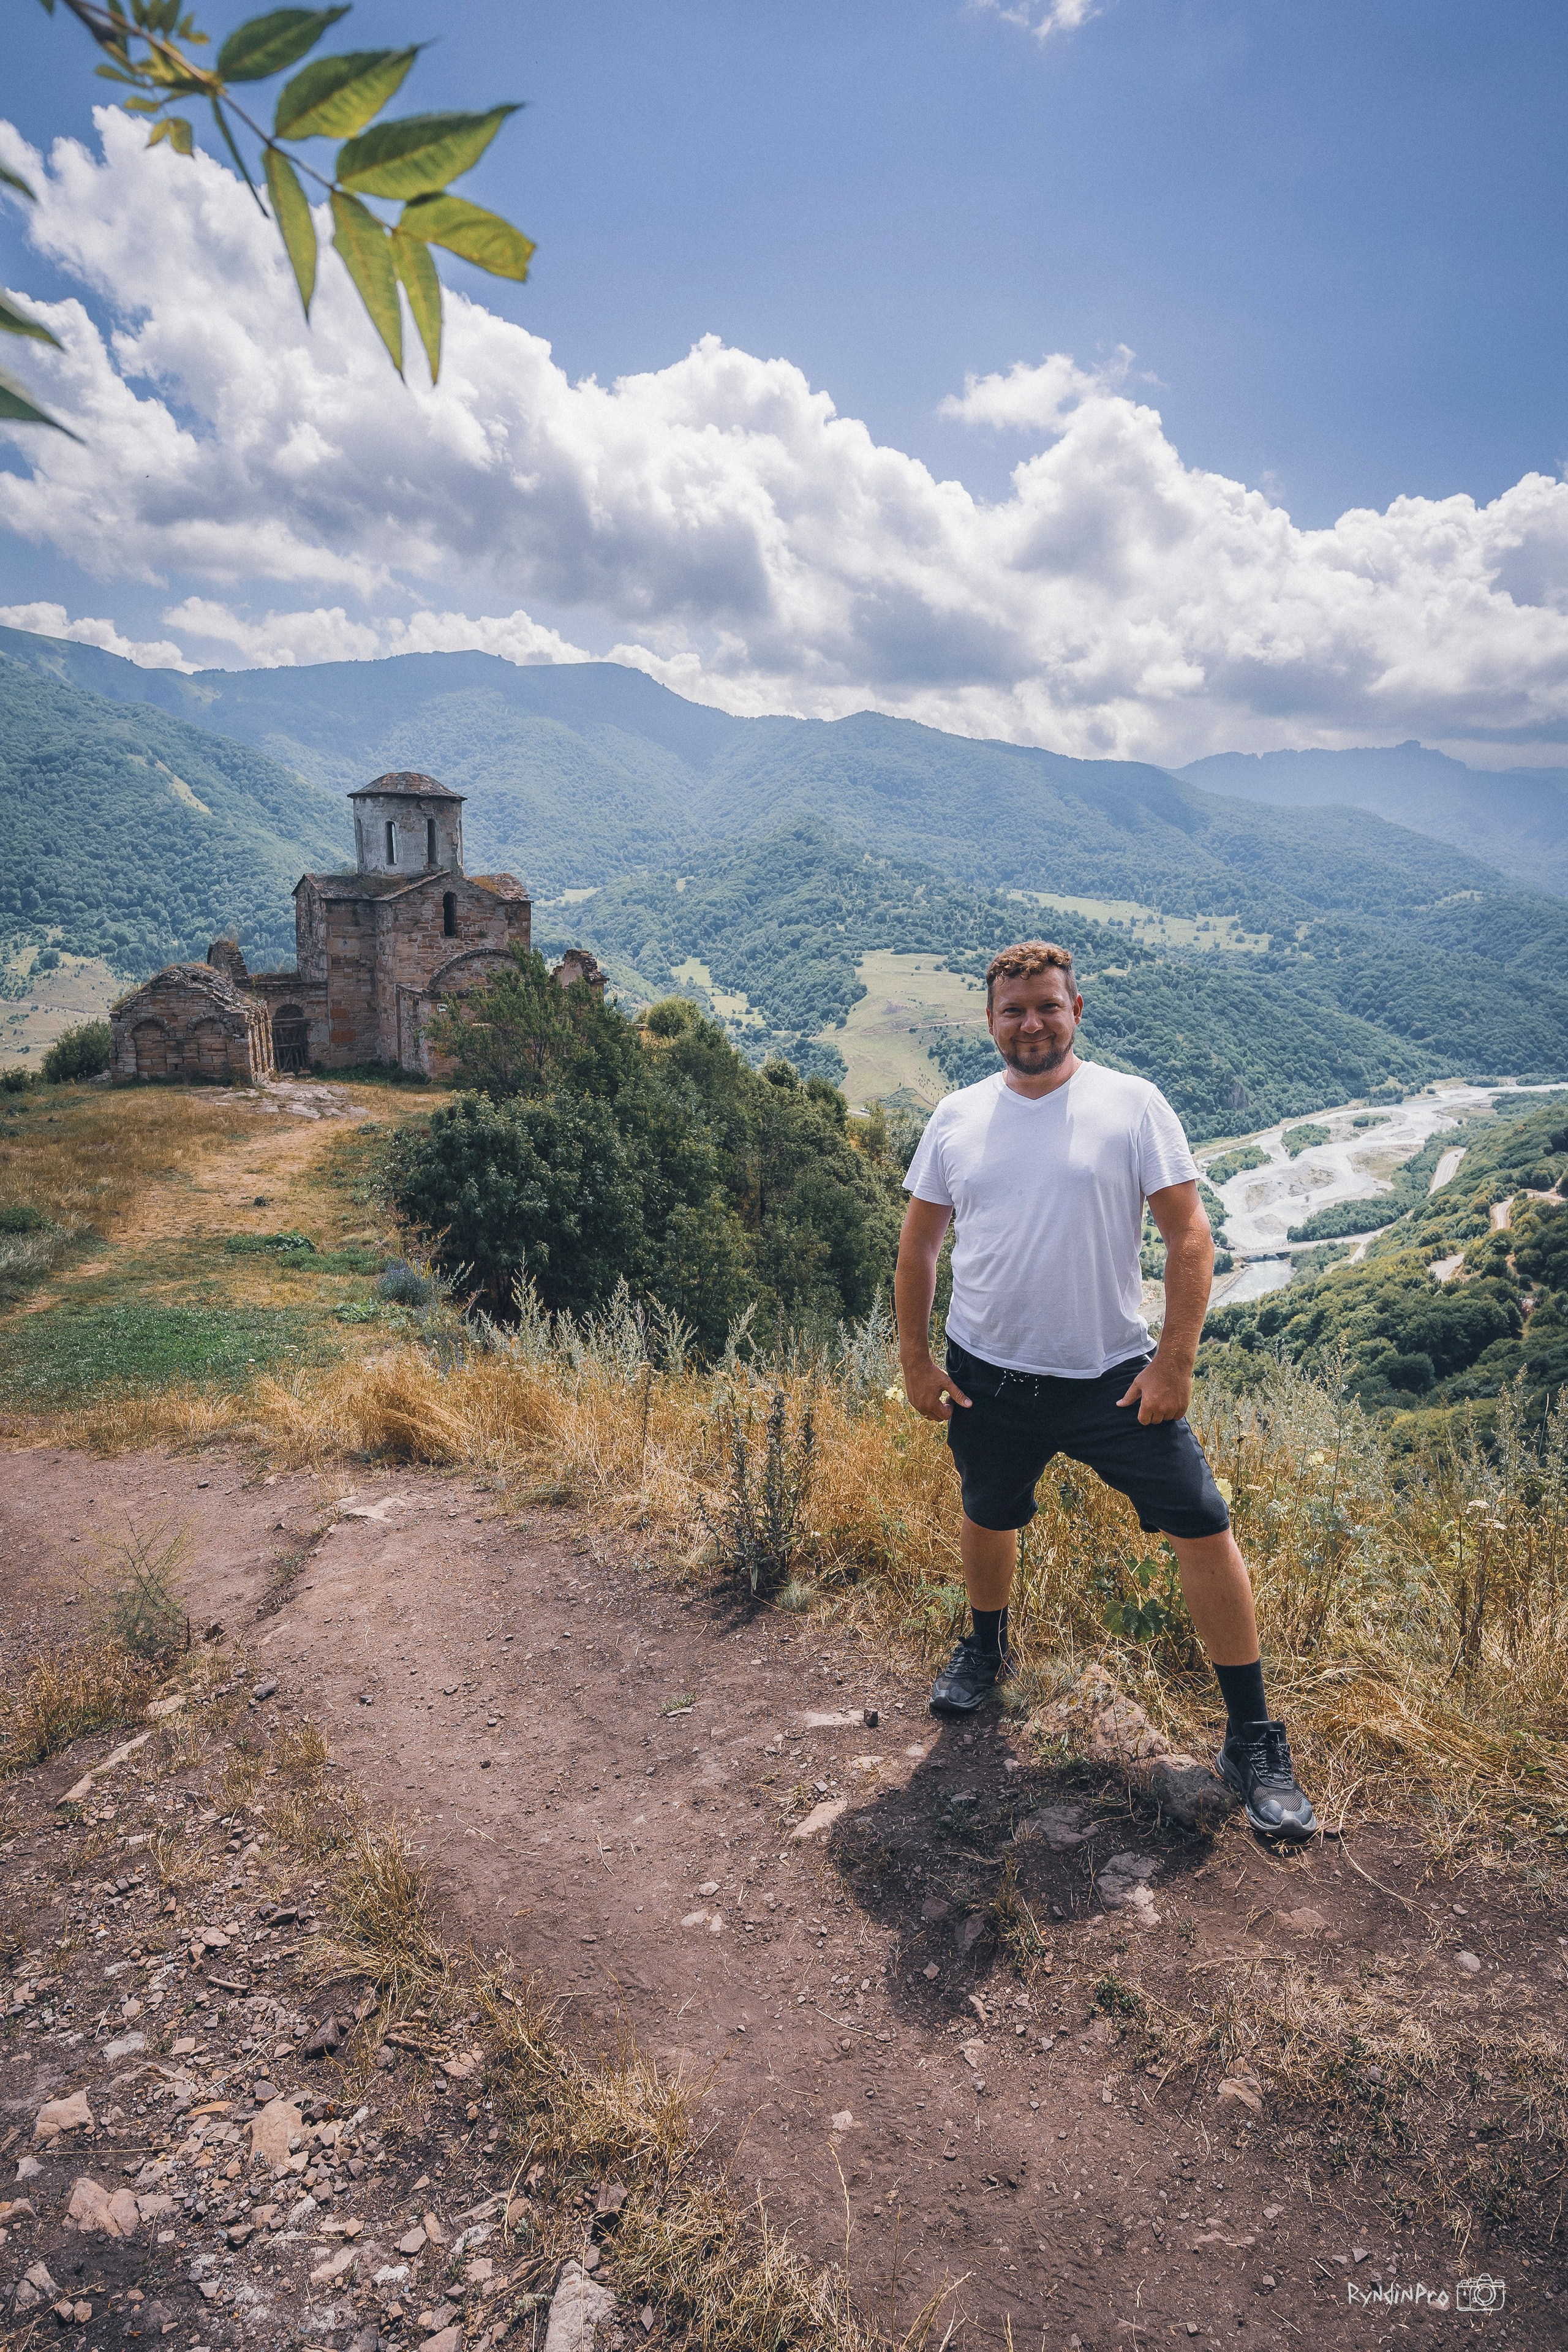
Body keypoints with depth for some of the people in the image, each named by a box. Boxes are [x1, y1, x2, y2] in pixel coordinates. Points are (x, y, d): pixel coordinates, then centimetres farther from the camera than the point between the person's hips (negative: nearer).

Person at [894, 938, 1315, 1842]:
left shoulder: (1132, 1105, -7)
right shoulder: (958, 1117, 1)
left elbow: (1190, 1236, -9)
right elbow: (919, 1243, 7)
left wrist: (1174, 1362, -15)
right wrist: (916, 1359, 3)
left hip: (1116, 1376, -2)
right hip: (989, 1376, 3)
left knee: (1206, 1530, -5)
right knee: (988, 1519, 20)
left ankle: (1254, 1741, 11)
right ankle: (987, 1647, 50)